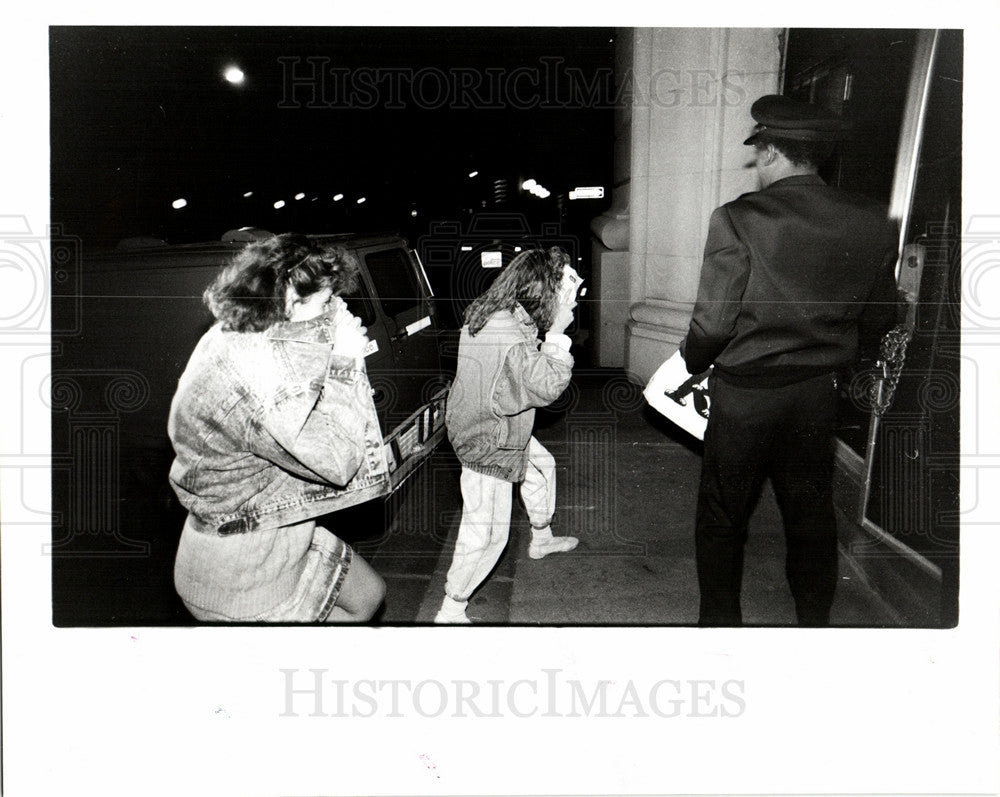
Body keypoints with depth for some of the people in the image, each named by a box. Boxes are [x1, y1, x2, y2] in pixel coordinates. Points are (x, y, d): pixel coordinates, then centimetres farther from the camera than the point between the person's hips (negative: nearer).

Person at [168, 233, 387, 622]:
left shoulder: (239, 342, 0)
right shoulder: (244, 369, -32)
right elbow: (335, 460, -31)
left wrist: (341, 360, -3)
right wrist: (346, 364, -23)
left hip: (279, 531, 10)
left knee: (368, 594, 21)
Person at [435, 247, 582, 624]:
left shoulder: (493, 311, -3)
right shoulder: (510, 338, -33)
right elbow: (548, 386, -26)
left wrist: (569, 290, -1)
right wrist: (557, 331, -20)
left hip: (491, 426, 10)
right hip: (486, 444, -10)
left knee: (542, 466, 31)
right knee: (487, 531, -2)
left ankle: (541, 539, 55)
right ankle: (450, 612, 13)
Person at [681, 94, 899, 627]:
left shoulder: (737, 219, -17)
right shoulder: (873, 223, -2)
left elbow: (713, 322, -15)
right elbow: (878, 321, 6)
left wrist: (693, 363, 5)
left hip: (744, 392, -4)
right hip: (820, 395, 5)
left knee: (722, 518, 13)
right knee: (812, 514, 20)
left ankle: (720, 623, 27)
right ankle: (815, 622, 35)